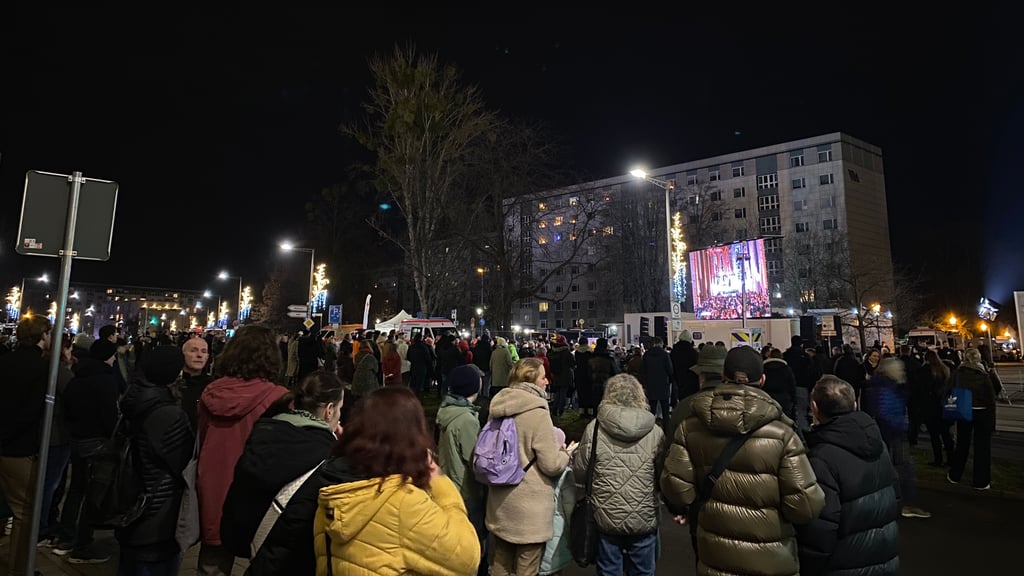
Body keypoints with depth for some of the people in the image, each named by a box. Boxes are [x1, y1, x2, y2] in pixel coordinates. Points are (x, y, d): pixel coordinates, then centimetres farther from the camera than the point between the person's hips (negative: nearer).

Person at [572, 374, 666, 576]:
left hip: (607, 518, 0)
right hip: (644, 519, 1)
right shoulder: (655, 433, -8)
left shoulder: (594, 429, -10)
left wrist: (575, 453, 15)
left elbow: (580, 474, -4)